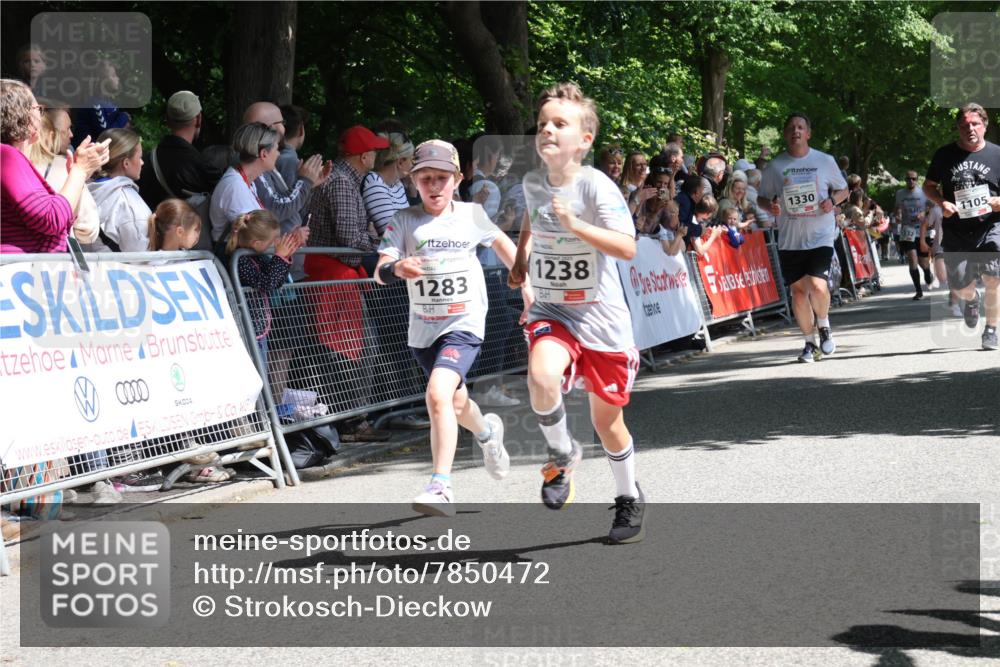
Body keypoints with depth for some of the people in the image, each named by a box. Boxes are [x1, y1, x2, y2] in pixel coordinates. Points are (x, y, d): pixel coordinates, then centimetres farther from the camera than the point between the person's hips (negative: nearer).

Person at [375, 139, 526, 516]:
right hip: (423, 329, 3)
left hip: (464, 325, -3)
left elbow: (501, 242, 19)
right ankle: (486, 432, 58)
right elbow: (380, 271, -14)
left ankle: (441, 487, -27)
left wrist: (525, 284, 18)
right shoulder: (404, 221, -3)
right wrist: (396, 268, -36)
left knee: (438, 394, -26)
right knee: (456, 403, 22)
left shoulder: (471, 215, -1)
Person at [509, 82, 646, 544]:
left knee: (606, 418, 9)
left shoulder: (596, 186, -17)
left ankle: (630, 498, 35)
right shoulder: (532, 183, 0)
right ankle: (562, 453, -1)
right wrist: (520, 259, 16)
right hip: (551, 310, 3)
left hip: (600, 315, -3)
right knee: (541, 377, -30)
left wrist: (575, 225, -34)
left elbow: (627, 248, -27)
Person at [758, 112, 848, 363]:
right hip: (789, 240, 2)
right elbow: (762, 197, 12)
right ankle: (810, 342, 21)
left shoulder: (825, 161, 3)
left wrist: (832, 200, -9)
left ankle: (824, 326, 11)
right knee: (798, 290, 5)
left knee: (818, 286, -19)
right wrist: (770, 205, -11)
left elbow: (843, 190, 13)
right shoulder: (775, 166, 4)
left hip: (821, 236, -2)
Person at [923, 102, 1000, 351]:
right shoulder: (945, 155, 4)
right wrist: (942, 203, -5)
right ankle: (972, 300, 42)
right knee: (960, 287, 4)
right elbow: (929, 186, 15)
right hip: (956, 231, 2)